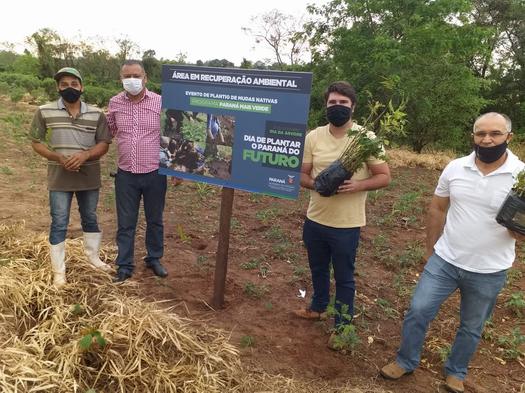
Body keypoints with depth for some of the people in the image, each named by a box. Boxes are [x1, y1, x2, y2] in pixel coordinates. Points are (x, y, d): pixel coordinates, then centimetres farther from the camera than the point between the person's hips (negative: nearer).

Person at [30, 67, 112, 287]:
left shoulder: (96, 114, -1)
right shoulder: (44, 112, -4)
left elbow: (104, 143, -1)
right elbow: (36, 142, 0)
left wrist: (85, 155, -19)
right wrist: (58, 157, -16)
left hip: (89, 177, 2)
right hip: (59, 178, -1)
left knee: (90, 218, 17)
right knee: (59, 223, 3)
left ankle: (92, 256, 37)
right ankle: (59, 271, 14)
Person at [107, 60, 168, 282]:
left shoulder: (160, 102, -6)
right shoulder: (114, 103, 1)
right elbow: (109, 132, 18)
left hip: (155, 174, -1)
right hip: (126, 174, 2)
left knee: (155, 220, 14)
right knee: (125, 223, 10)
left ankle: (154, 259, 33)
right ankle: (125, 266, 25)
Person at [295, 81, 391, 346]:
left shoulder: (366, 138, -11)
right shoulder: (314, 136, -1)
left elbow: (384, 177, -7)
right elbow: (302, 174, 5)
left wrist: (357, 185, -25)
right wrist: (315, 183, -18)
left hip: (346, 224, -4)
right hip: (315, 219, 4)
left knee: (344, 277, 11)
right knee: (318, 269, 24)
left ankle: (342, 326, 31)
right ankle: (318, 307, 49)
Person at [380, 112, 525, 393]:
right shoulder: (455, 168, -5)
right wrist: (431, 249, 10)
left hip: (488, 272, -1)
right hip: (444, 261, 1)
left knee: (471, 328, 18)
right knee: (418, 311, 5)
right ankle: (406, 361, 28)